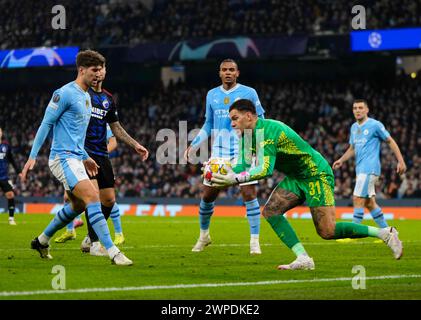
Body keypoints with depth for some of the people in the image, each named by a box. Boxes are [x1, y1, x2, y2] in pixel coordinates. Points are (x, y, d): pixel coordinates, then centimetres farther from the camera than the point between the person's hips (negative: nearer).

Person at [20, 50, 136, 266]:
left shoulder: (86, 97, 17)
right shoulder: (65, 93, -12)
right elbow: (46, 124, -12)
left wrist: (85, 157, 28)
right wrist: (32, 156, -15)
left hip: (75, 158, 10)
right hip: (63, 157, -10)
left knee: (78, 205, 17)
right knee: (92, 196, -21)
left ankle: (42, 241, 34)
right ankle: (113, 252, -26)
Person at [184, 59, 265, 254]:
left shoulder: (249, 93, -1)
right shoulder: (212, 95, 11)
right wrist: (193, 146, 10)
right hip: (219, 153, 4)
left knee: (249, 194, -12)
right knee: (207, 195, 5)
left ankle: (254, 241, -6)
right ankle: (204, 235, 26)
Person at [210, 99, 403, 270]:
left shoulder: (267, 131, -27)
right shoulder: (248, 135, 3)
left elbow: (265, 170, -36)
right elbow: (243, 165, 1)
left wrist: (234, 179, -36)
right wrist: (225, 176, -18)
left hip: (317, 175, -9)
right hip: (295, 179, 9)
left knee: (327, 232, -13)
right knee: (270, 210, -10)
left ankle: (385, 234, 1)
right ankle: (303, 259, -12)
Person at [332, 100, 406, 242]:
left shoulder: (375, 125, -7)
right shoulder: (354, 127, 16)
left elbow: (390, 141, -3)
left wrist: (401, 161, -6)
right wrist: (341, 160, 9)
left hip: (370, 168, -8)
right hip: (361, 169, 8)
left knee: (358, 199, -13)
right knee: (369, 202, 9)